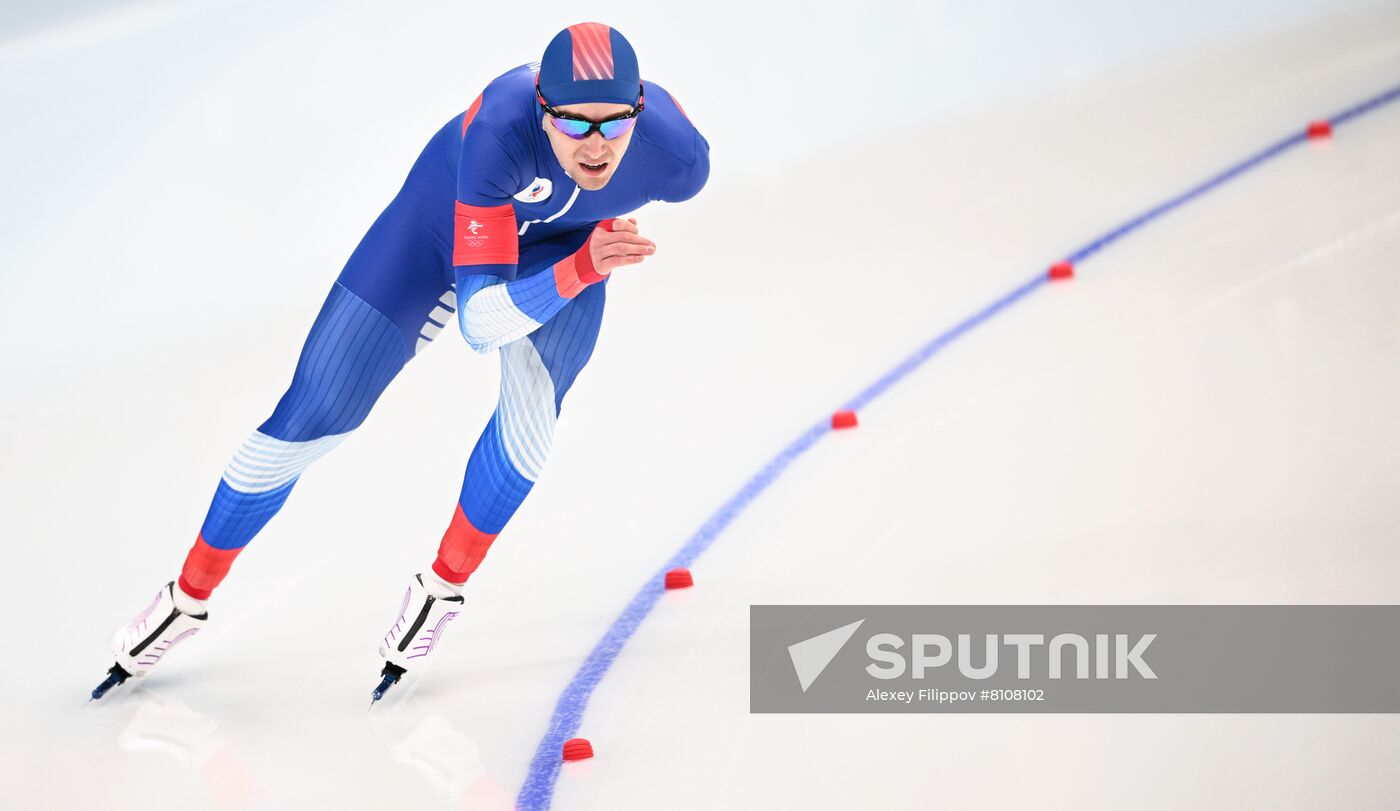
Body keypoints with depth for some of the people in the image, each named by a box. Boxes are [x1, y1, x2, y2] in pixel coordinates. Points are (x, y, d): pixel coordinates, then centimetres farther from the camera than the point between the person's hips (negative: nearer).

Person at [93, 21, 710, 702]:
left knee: (530, 417, -22)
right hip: (450, 216, -2)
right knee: (314, 417, -3)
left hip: (569, 241, 2)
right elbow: (480, 320, -43)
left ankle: (442, 587, 6)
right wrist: (583, 268, -58)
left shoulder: (676, 157, -34)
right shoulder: (500, 130, -44)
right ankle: (189, 596, 16)